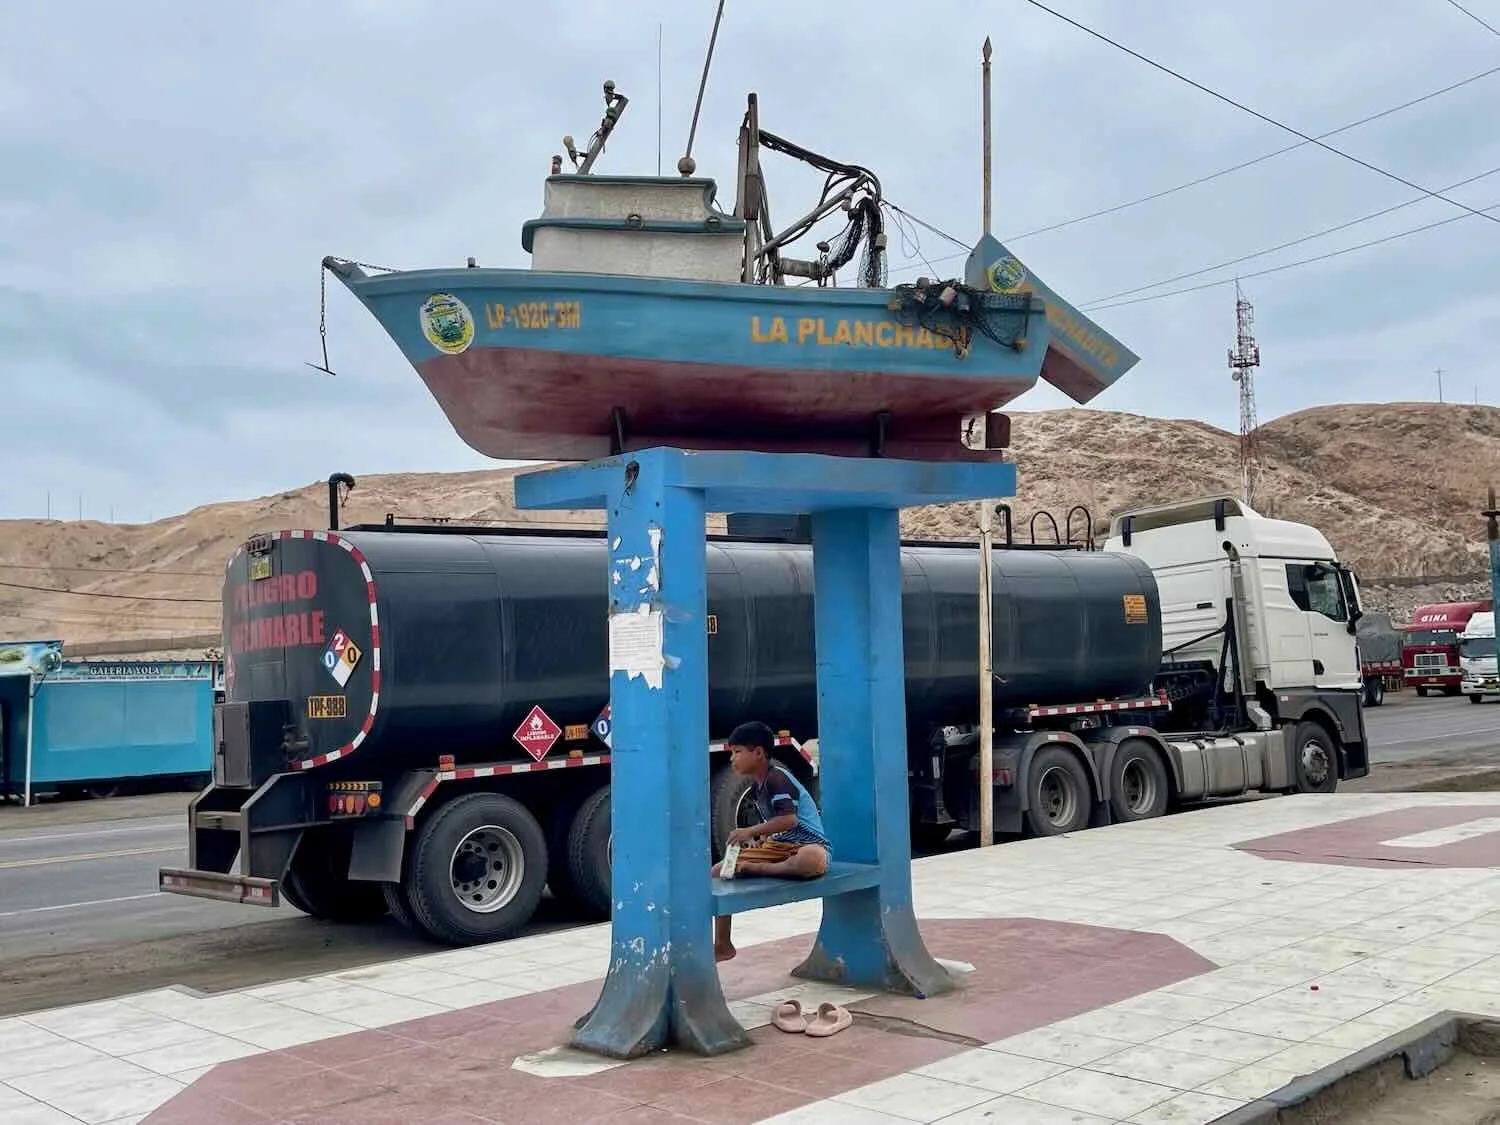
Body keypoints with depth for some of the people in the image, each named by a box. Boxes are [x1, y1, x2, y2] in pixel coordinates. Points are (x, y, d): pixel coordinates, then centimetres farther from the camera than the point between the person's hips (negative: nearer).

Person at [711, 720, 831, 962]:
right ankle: (722, 945, 6)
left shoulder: (777, 776, -16)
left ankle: (759, 870, -27)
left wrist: (751, 831, -29)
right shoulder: (756, 785, 10)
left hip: (808, 843, -8)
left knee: (814, 860, -46)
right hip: (777, 845, 9)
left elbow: (789, 819, -28)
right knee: (718, 872, -1)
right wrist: (763, 839, 3)